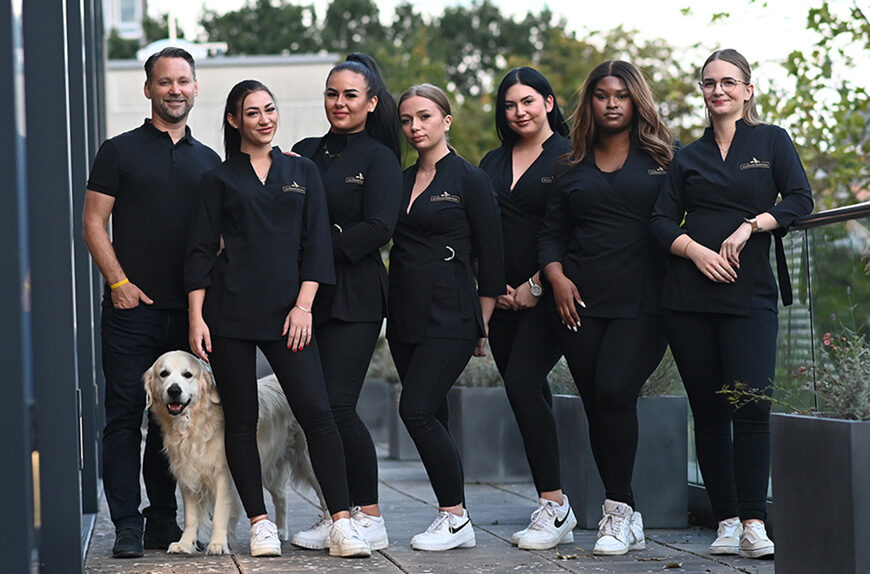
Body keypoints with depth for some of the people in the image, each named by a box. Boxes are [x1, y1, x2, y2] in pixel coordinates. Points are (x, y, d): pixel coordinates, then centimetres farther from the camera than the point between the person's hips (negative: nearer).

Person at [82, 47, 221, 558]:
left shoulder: (208, 160, 15)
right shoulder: (120, 151, 4)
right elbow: (94, 223, 0)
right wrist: (119, 282, -8)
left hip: (187, 311, 4)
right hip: (131, 307, -3)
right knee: (125, 415, -3)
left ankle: (162, 521, 14)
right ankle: (127, 524, 0)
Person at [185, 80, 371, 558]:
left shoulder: (302, 172, 13)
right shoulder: (218, 180, 9)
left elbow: (316, 245, 9)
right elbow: (201, 253, 6)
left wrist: (303, 306, -2)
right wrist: (196, 317, -3)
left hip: (286, 312, 1)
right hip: (230, 312, 0)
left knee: (316, 412, -10)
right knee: (240, 420, 1)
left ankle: (342, 524, -10)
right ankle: (260, 524, 9)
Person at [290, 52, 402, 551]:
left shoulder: (379, 159, 1)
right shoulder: (306, 153, 16)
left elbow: (377, 228, -10)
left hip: (354, 298, -5)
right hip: (306, 294, 5)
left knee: (337, 406, -12)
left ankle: (370, 519, -3)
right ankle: (335, 515, 11)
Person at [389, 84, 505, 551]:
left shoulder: (470, 180, -2)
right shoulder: (400, 181, 13)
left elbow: (490, 257, -2)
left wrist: (483, 324, -4)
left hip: (449, 316, -6)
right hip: (404, 316, 6)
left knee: (417, 409, -16)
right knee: (432, 416, 6)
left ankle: (455, 516, -6)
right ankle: (453, 519, 12)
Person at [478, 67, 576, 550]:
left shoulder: (569, 157, -2)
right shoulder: (493, 163, 16)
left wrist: (536, 286, -10)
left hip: (546, 295, -6)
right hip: (504, 295, 6)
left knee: (522, 383, -19)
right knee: (531, 398, 5)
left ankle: (554, 504, -13)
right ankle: (555, 513, 10)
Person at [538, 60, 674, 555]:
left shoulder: (663, 157, 7)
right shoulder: (573, 167, 16)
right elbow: (552, 232, 17)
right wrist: (557, 277, 0)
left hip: (642, 303, -4)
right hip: (582, 303, 4)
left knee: (615, 391, -19)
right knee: (595, 403, 2)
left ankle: (619, 510, -10)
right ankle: (626, 518, 10)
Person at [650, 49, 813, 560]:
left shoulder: (772, 141, 10)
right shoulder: (689, 158, 17)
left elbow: (800, 201, 0)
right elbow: (663, 221, 9)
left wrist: (749, 226, -12)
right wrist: (695, 250, -9)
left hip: (750, 294, -3)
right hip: (689, 297, 3)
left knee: (752, 405, -15)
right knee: (709, 411, 2)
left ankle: (754, 525, -11)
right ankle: (727, 522, 6)